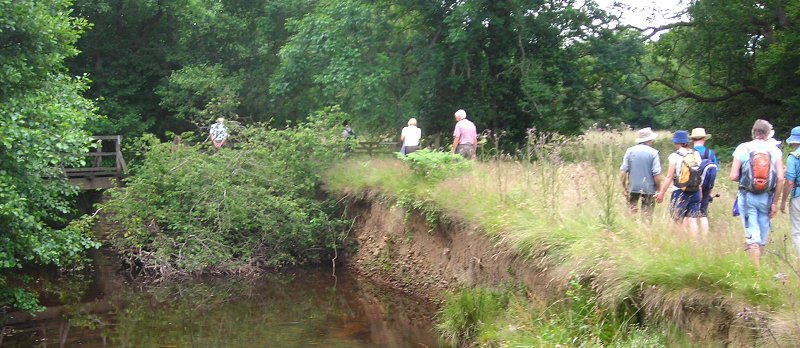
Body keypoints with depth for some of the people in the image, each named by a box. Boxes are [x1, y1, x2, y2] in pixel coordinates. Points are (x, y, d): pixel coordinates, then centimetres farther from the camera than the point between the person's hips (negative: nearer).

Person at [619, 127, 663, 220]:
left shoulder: (629, 151, 0)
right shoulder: (653, 152, -8)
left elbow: (623, 171, -2)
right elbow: (657, 174, -12)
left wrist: (624, 188, 6)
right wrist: (658, 189, 0)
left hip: (632, 188, 2)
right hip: (648, 188, -2)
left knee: (631, 212, 10)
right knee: (647, 215, 8)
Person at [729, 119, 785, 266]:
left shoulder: (742, 148, -5)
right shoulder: (775, 151, -2)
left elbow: (733, 176, -9)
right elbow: (780, 178, -6)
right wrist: (775, 202, 1)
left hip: (747, 197, -1)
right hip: (766, 198, 1)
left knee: (752, 236, 0)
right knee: (762, 237, 14)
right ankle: (758, 264, 24)